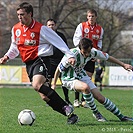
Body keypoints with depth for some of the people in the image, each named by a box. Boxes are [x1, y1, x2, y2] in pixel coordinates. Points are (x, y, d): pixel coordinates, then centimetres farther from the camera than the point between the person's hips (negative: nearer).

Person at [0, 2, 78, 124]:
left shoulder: (41, 29, -9)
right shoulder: (16, 29, 9)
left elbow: (58, 41, -5)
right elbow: (14, 47, 26)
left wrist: (70, 55, -8)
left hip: (40, 59, -7)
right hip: (28, 63, 7)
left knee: (37, 85, -32)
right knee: (45, 97, 1)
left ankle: (67, 108, -26)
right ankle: (70, 115, 8)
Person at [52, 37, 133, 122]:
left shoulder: (93, 52, -16)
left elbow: (108, 57, 2)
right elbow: (59, 69, -17)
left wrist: (123, 65, 4)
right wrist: (54, 84, -8)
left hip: (82, 76, 5)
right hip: (70, 79, -5)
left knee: (100, 98, -2)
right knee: (86, 87, -36)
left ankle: (121, 117, 10)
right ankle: (96, 113, -17)